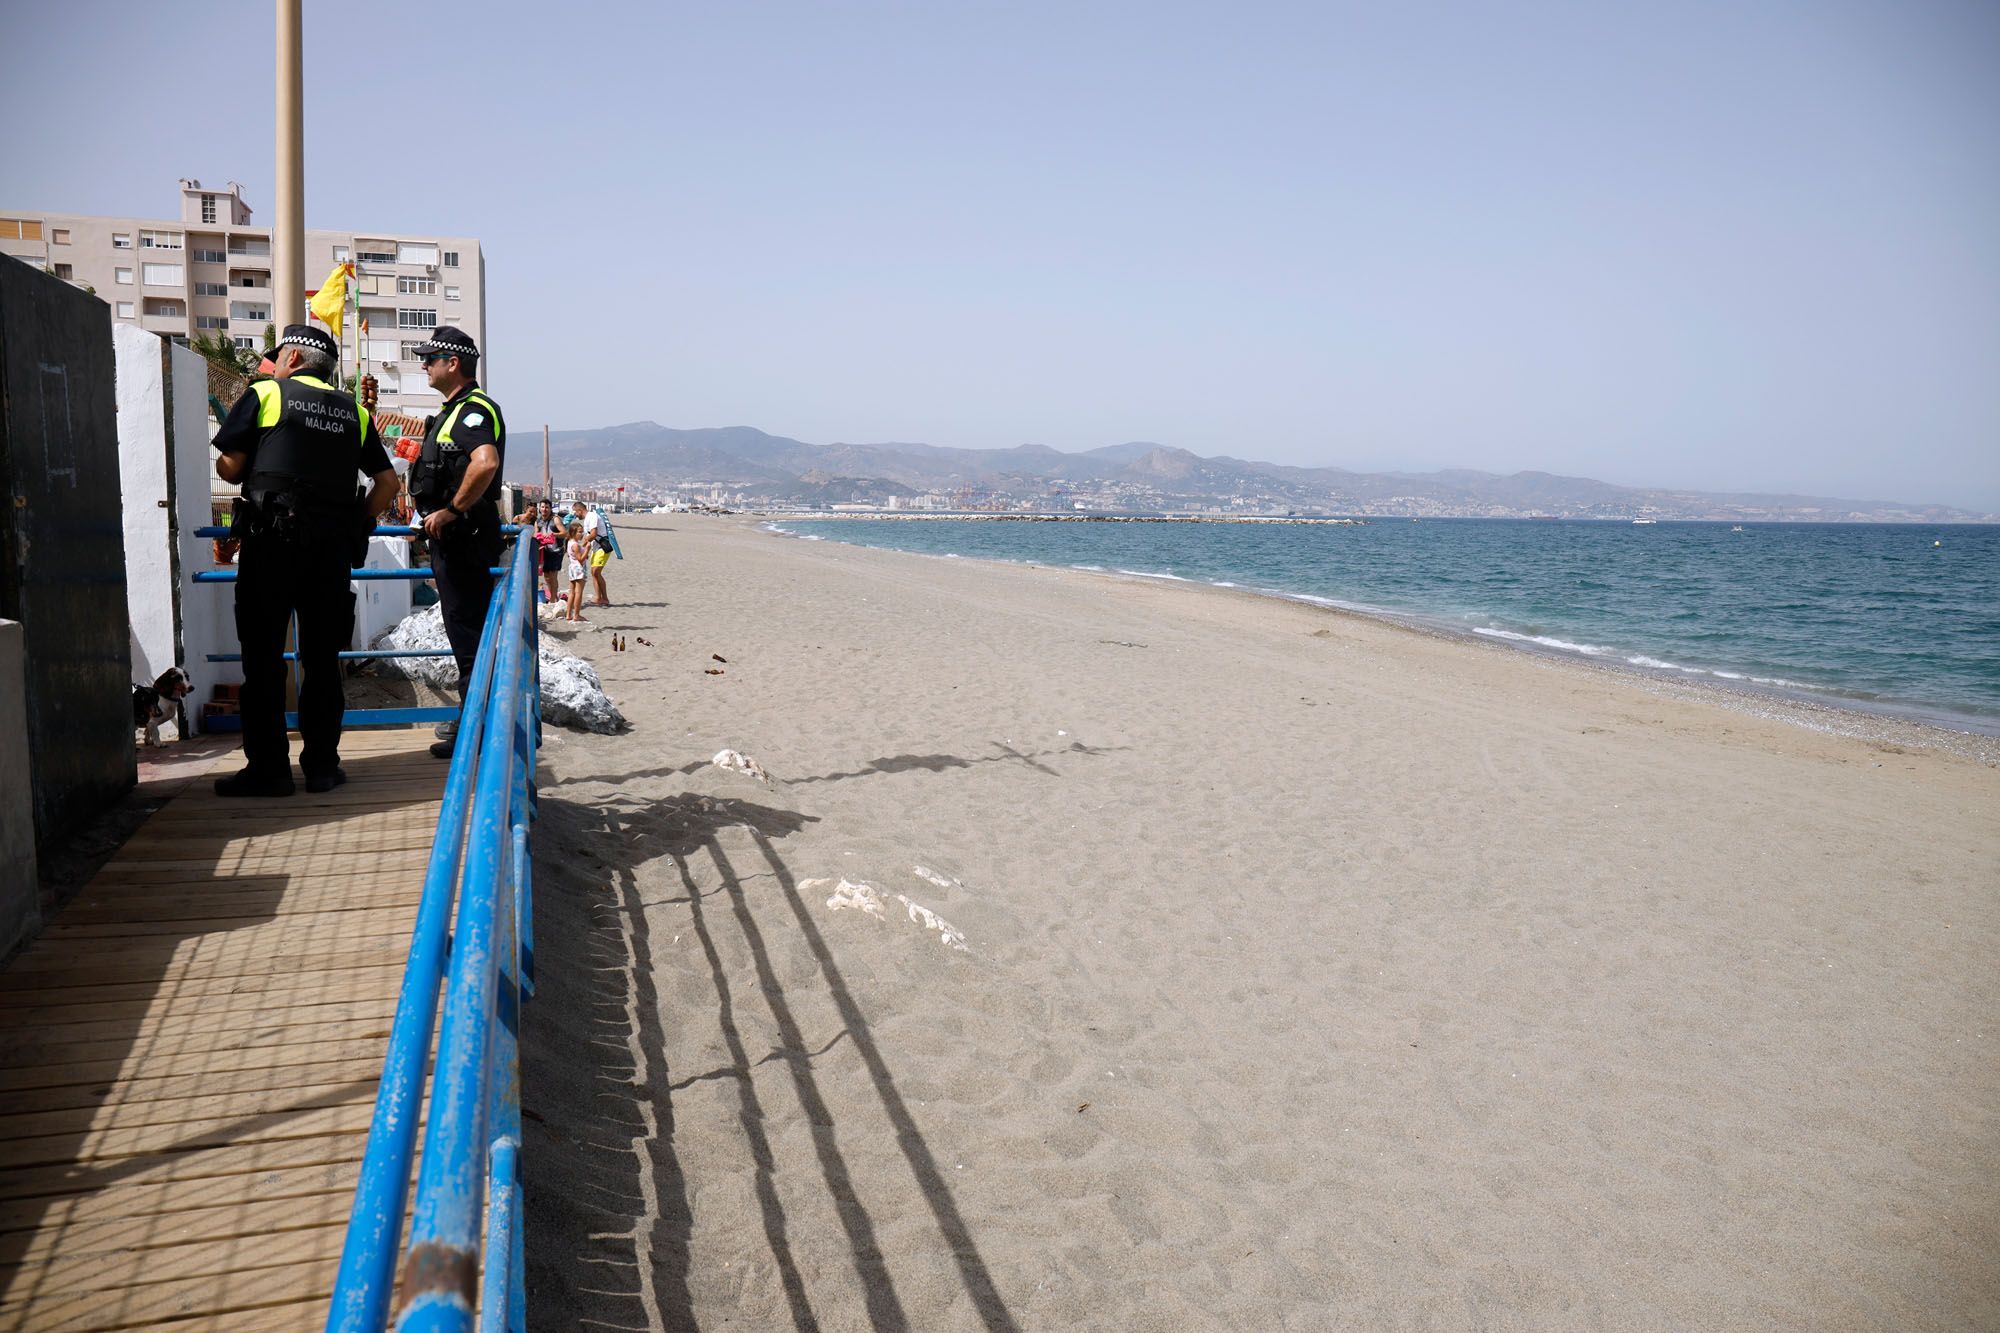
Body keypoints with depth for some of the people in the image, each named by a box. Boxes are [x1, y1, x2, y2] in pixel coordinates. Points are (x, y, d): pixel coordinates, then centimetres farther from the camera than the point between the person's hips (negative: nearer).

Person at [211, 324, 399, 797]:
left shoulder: (265, 394, 3)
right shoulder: (354, 411, 14)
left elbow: (229, 467, -1)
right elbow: (387, 481, 11)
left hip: (272, 539, -3)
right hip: (333, 545, 4)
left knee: (263, 655, 2)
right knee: (322, 656, 8)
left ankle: (267, 767, 3)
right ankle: (322, 765, 10)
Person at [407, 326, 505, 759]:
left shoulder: (474, 409, -14)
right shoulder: (454, 410, 20)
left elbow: (486, 463, -34)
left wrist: (451, 510, -25)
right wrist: (440, 526, 27)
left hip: (464, 534, -11)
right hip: (453, 537, 11)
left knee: (468, 629, -8)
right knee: (464, 626, 16)